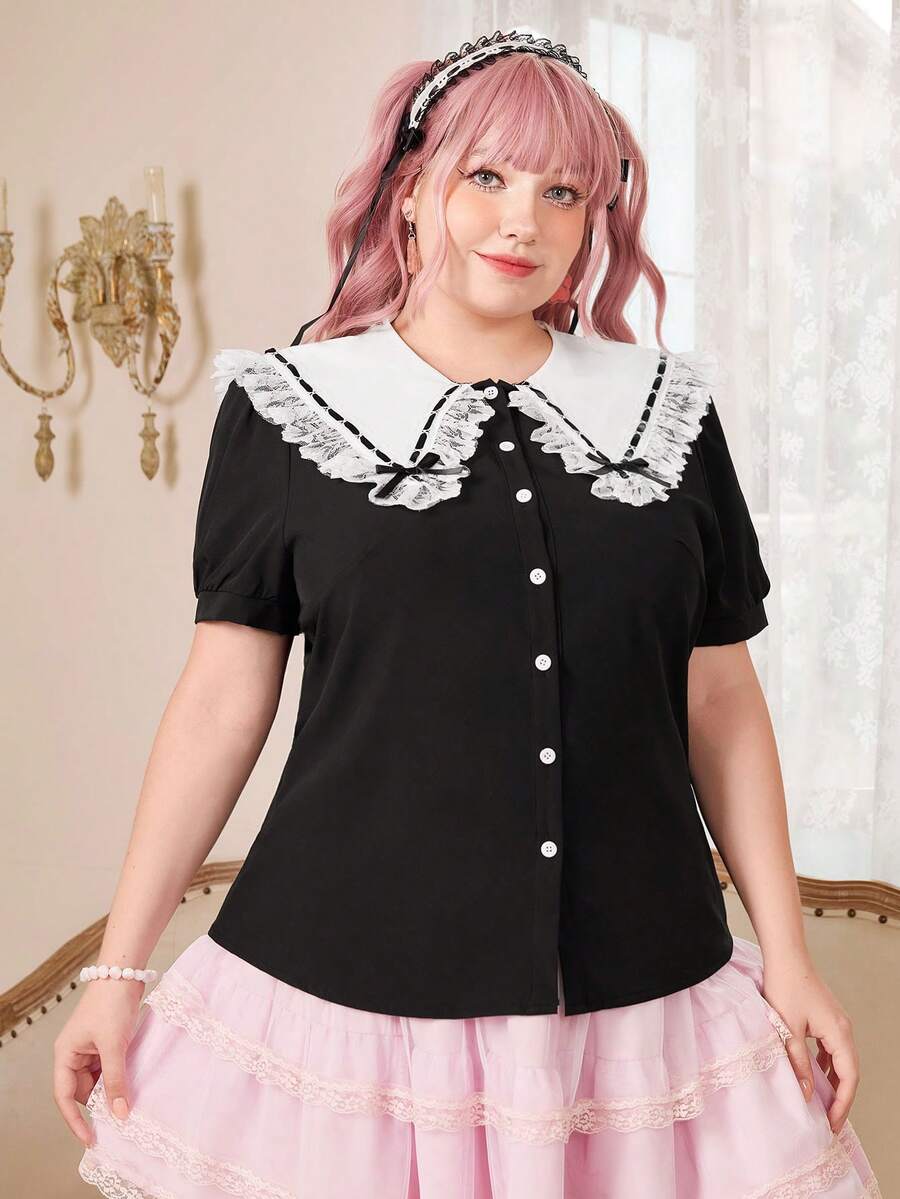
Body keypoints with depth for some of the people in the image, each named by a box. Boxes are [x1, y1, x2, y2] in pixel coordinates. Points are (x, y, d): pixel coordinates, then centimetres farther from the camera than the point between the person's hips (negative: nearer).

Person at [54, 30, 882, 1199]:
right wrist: (118, 969, -2)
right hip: (347, 990, -2)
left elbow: (722, 699, 8)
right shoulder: (289, 409, -1)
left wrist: (788, 958, 6)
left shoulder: (671, 411, 5)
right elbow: (223, 696, 0)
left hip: (638, 997, 2)